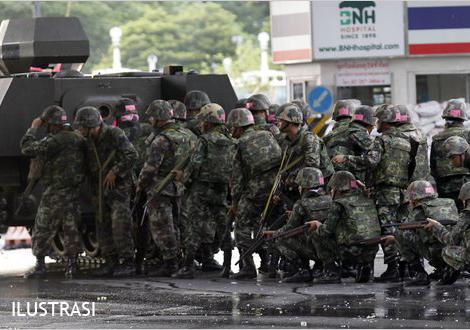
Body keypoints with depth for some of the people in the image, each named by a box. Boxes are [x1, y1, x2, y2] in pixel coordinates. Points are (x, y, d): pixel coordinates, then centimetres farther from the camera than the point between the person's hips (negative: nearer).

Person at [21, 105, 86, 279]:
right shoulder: (78, 139, 8)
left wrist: (33, 128, -6)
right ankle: (72, 265, 9)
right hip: (74, 191, 7)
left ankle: (40, 265, 0)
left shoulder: (56, 141, -17)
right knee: (71, 229, 10)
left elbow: (28, 148, -17)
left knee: (43, 230, 1)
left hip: (55, 193, -7)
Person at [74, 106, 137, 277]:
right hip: (101, 191, 8)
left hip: (118, 187, -8)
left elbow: (132, 155, -19)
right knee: (103, 226, 7)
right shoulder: (89, 141, 10)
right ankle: (111, 262, 13)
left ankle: (127, 262, -10)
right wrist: (94, 192, 18)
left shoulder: (115, 135, -12)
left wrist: (115, 172, -20)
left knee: (120, 225, -14)